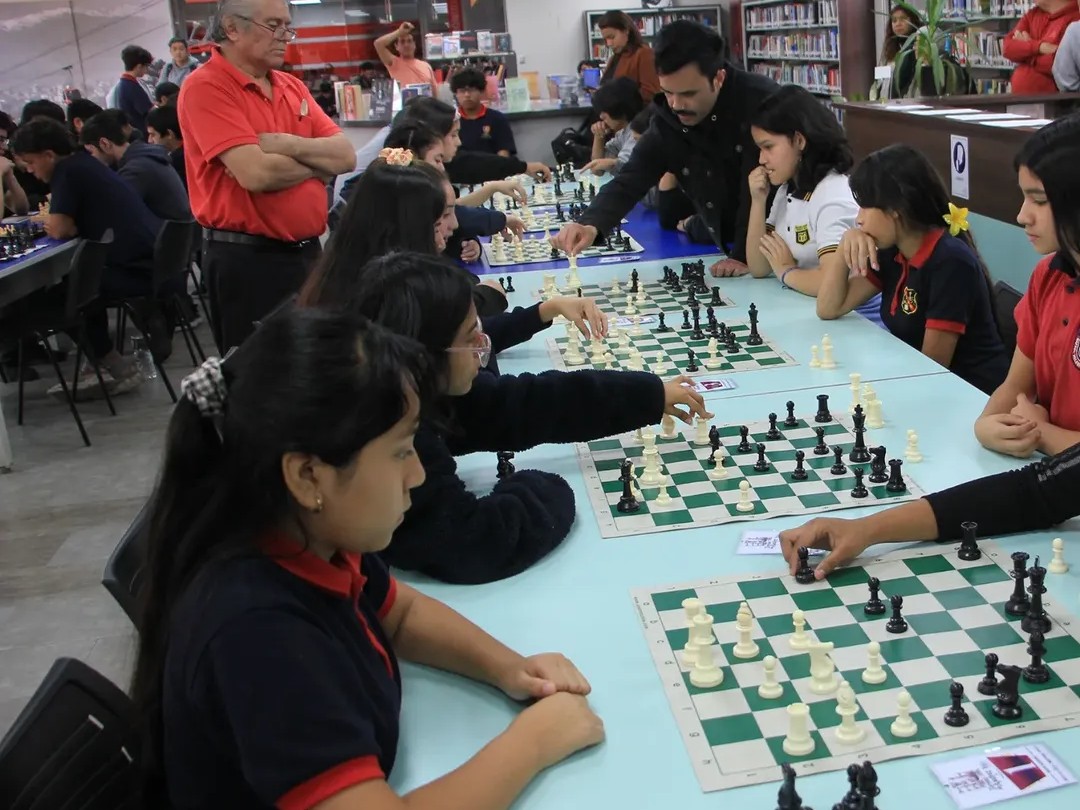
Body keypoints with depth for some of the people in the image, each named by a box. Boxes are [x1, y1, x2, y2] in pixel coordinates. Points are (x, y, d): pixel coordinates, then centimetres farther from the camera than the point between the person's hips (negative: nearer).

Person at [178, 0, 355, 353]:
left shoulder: (293, 86, 10)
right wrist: (318, 161, -5)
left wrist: (288, 145, -16)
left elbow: (346, 155, 2)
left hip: (306, 250, 7)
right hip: (247, 259, -7)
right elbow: (255, 173, -23)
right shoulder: (205, 87, -12)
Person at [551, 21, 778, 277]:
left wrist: (745, 255, -26)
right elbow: (630, 180, -13)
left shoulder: (760, 101, -21)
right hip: (728, 247, 4)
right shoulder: (667, 120, -7)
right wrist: (590, 225, -30)